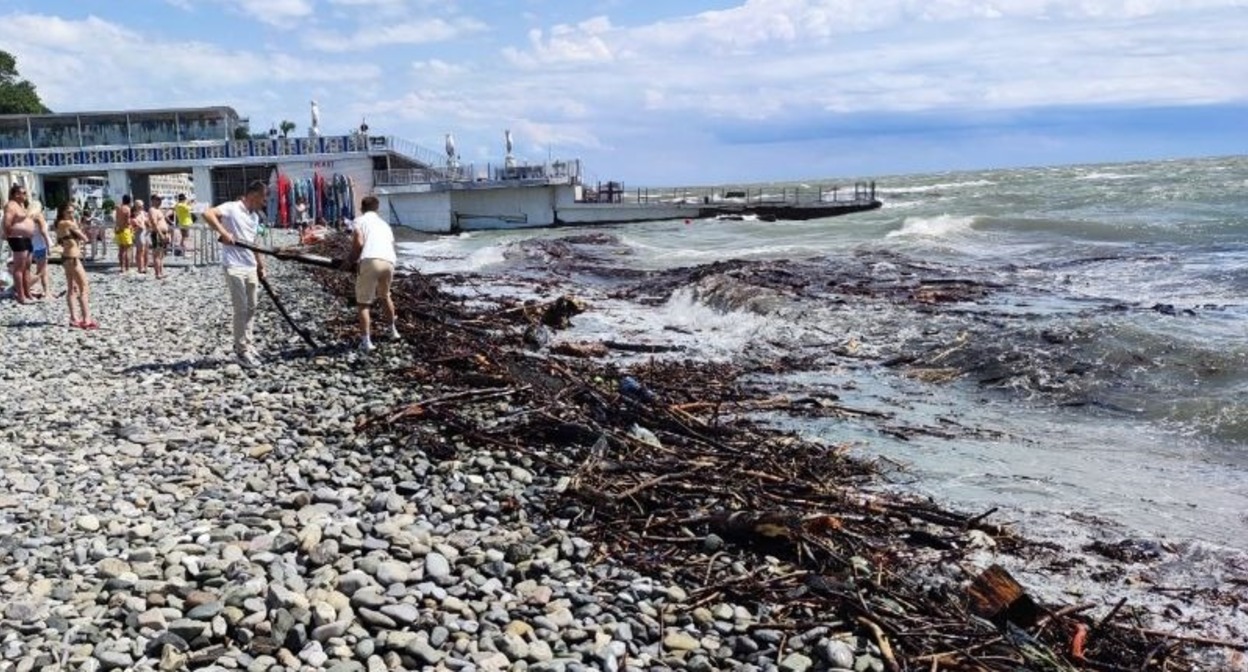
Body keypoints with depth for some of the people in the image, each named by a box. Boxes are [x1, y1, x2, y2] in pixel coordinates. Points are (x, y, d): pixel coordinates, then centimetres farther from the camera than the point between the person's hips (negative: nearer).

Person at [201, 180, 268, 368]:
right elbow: (207, 214, -24)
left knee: (251, 308, 14)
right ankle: (242, 351, 3)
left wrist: (261, 266, 20)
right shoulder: (232, 208, -10)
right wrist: (223, 233, -30)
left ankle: (246, 344, 26)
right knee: (241, 309, -5)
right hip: (234, 267, -8)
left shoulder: (255, 217, 15)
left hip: (250, 268, 8)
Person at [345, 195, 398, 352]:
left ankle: (366, 341, -2)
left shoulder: (361, 220, 12)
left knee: (363, 302, 6)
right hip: (389, 262, 5)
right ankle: (393, 330, 42)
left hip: (370, 261, -5)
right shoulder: (384, 223, 30)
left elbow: (358, 242, -4)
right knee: (385, 296, 31)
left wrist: (352, 260, 12)